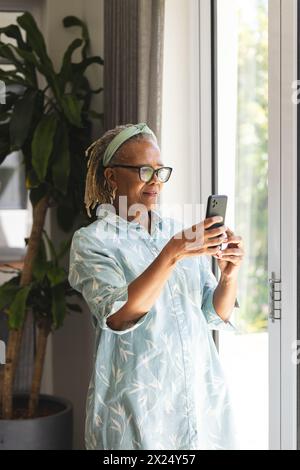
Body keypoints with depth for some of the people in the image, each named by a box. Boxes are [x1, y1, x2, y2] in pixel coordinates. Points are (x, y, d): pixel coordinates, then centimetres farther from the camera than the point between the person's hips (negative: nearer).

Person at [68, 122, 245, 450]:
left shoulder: (179, 232, 8)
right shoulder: (91, 241, -5)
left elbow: (215, 315, 5)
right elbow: (118, 316, -20)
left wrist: (229, 275, -14)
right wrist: (170, 255, -29)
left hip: (204, 396, 5)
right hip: (138, 407, -4)